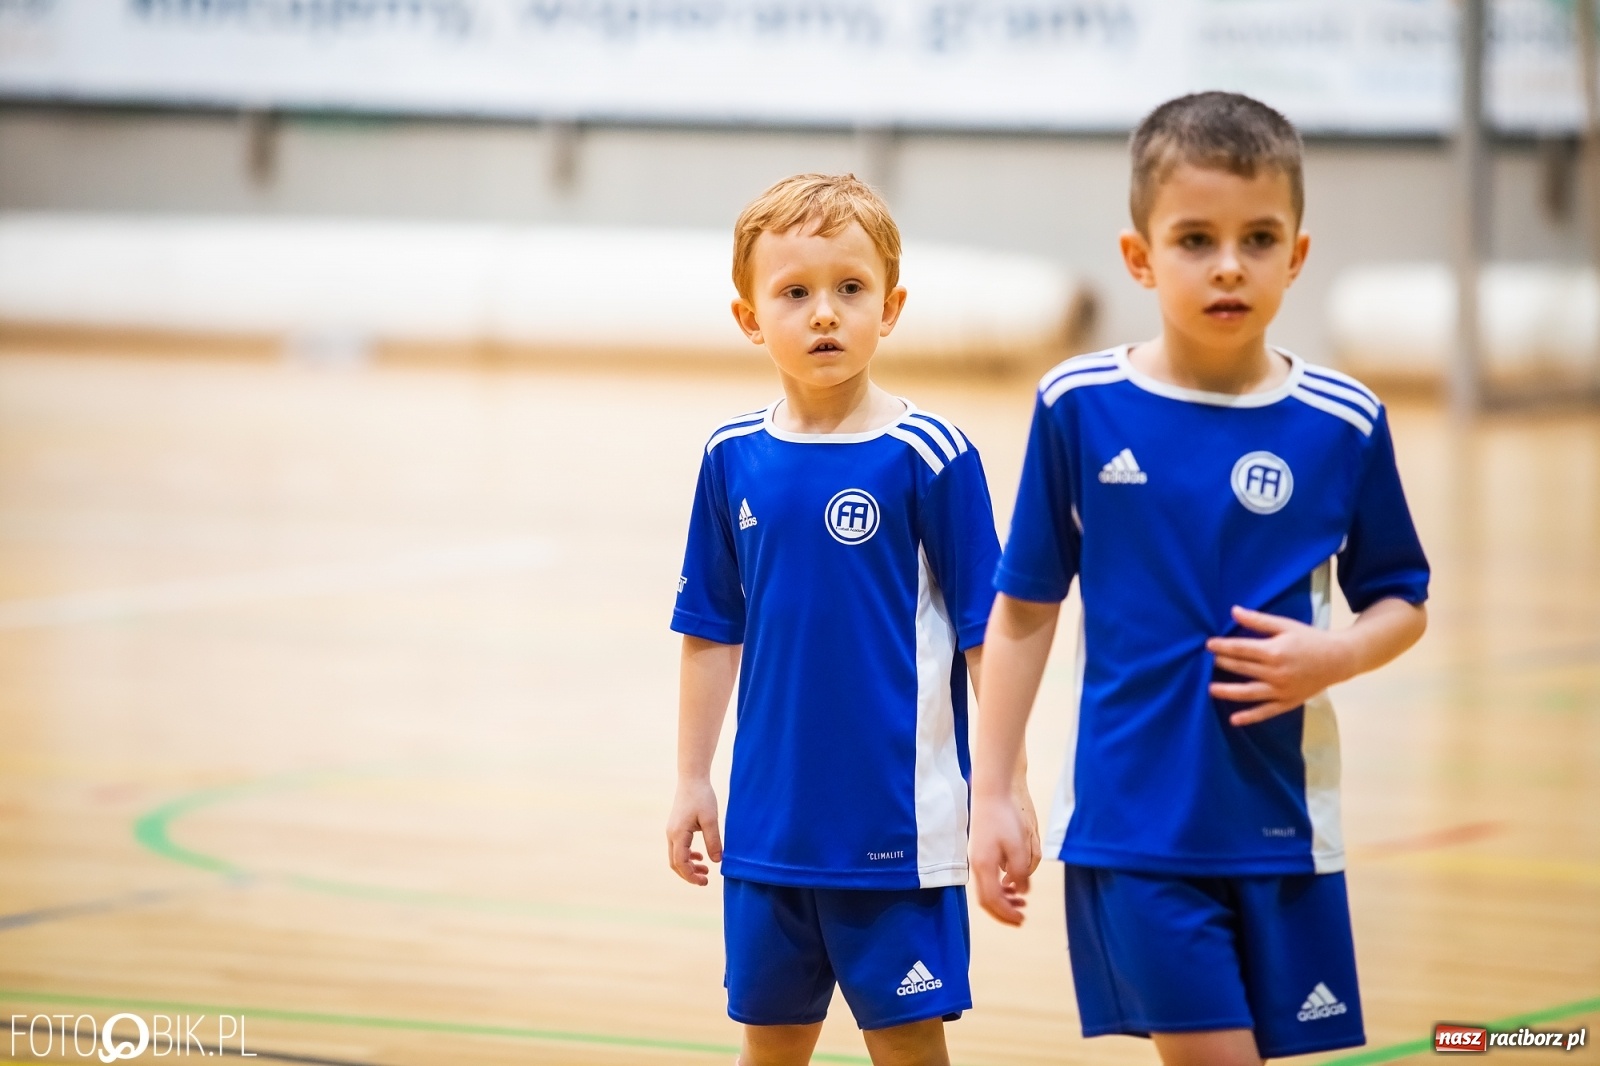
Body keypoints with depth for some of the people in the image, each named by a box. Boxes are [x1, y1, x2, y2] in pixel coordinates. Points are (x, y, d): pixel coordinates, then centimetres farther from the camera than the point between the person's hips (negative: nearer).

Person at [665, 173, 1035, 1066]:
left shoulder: (931, 456, -10)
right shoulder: (733, 459, 2)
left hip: (897, 824, -4)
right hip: (769, 820, 4)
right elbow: (713, 634, 11)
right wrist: (692, 778, 11)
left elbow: (988, 636, -7)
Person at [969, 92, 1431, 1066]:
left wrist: (1338, 656, -13)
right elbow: (1023, 612, 4)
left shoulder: (1343, 425, -1)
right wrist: (993, 795, 2)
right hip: (1133, 825, -1)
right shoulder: (1080, 408, -3)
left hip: (1280, 827, 2)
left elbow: (1401, 602, 10)